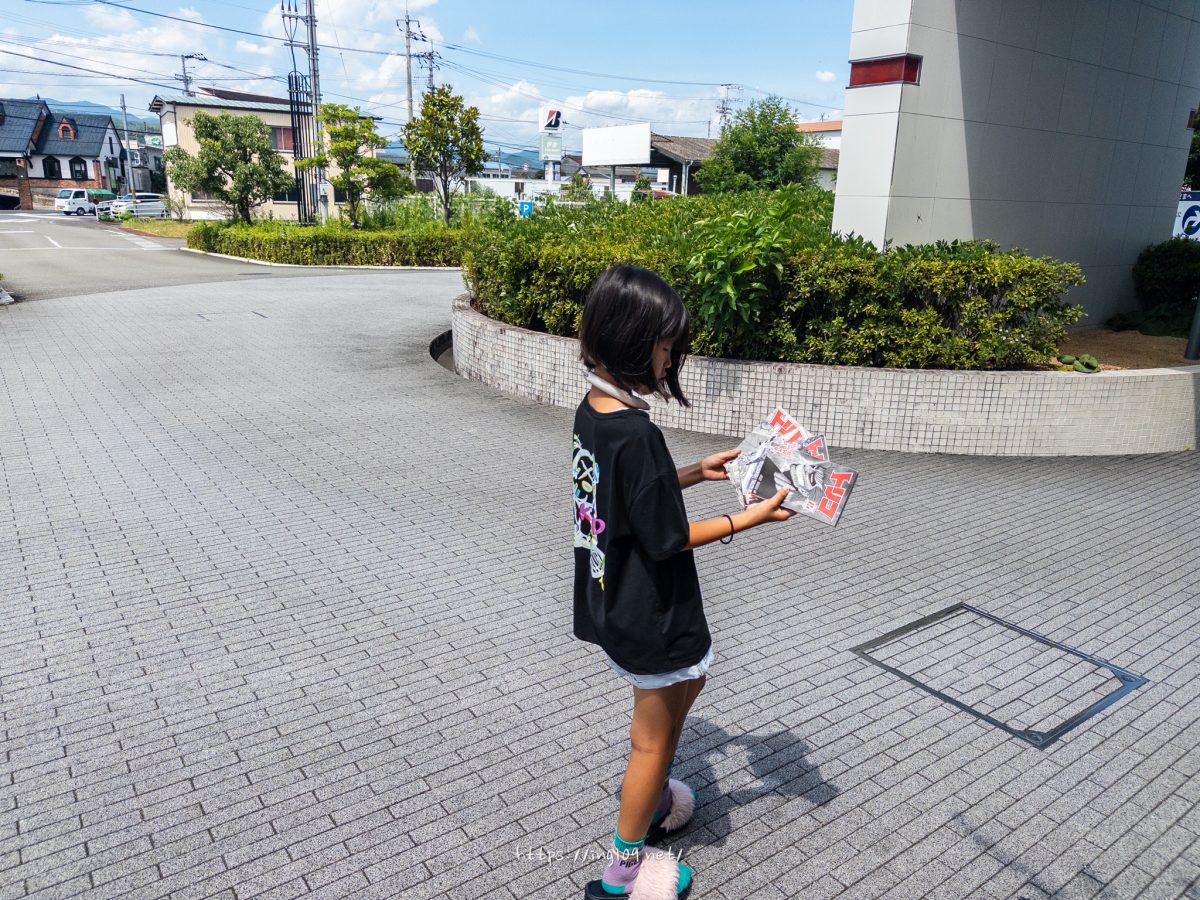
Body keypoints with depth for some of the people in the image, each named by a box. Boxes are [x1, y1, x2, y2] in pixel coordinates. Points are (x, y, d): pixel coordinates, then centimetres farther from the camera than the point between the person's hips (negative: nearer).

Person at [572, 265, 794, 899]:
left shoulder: (592, 412, -2)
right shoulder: (636, 434, -30)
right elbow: (667, 539, -22)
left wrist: (695, 472, 8)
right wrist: (749, 518, -14)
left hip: (613, 602, 9)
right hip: (650, 614, -9)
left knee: (687, 680, 30)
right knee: (654, 736, 13)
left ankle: (651, 795, 48)